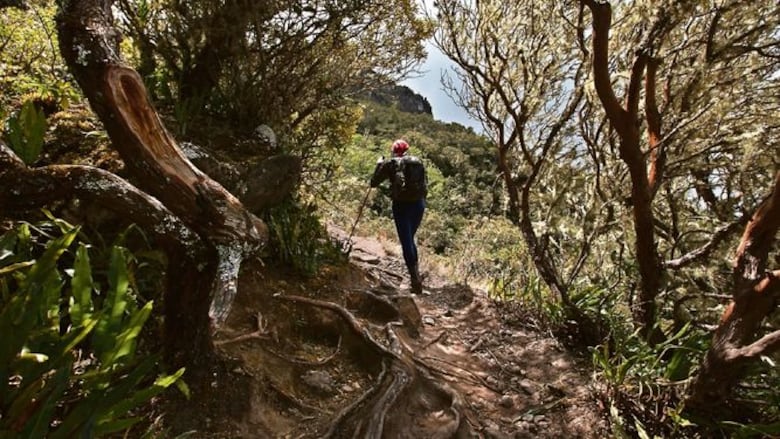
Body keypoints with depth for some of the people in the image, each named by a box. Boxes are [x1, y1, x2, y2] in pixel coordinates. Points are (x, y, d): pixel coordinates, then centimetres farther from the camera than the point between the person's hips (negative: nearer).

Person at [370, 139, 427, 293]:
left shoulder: (390, 163, 1)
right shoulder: (418, 162, 11)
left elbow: (374, 182, 7)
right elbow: (425, 185, 10)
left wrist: (379, 164, 19)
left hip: (401, 205, -4)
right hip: (418, 204, 4)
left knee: (406, 242, 0)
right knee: (410, 238, 22)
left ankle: (416, 280, -5)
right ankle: (416, 272, 25)